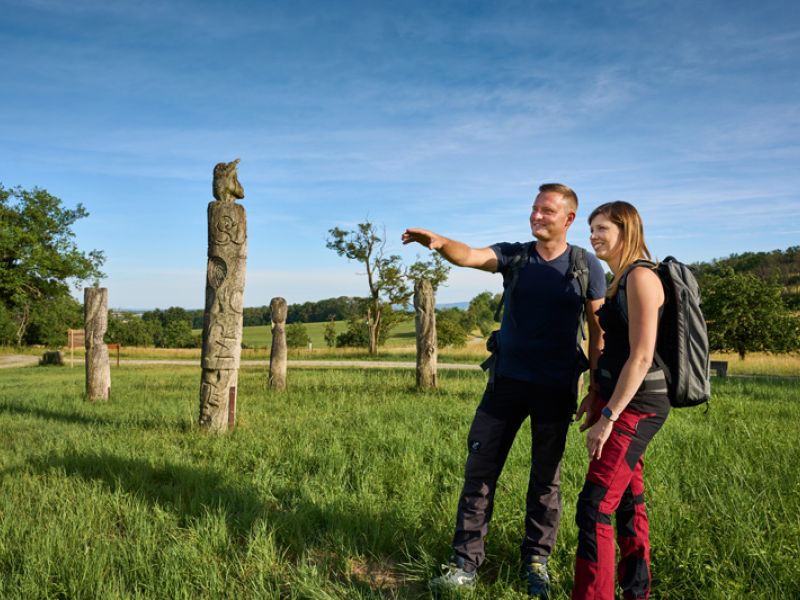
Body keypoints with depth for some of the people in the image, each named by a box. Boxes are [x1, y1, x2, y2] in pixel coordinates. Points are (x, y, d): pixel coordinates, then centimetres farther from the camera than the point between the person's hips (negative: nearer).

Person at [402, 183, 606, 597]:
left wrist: (597, 387, -2)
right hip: (506, 381, 2)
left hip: (556, 388, -1)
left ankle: (537, 562, 26)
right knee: (479, 470, 0)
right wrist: (440, 243, -40)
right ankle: (465, 564, 10)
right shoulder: (514, 256, 1)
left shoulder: (586, 266, -1)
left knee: (546, 478, 10)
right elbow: (471, 255, -18)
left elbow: (598, 329, 2)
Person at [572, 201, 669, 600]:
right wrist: (596, 397, 19)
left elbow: (641, 356, -21)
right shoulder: (621, 280, 14)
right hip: (620, 400, 10)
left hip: (636, 406, -10)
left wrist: (608, 417, -20)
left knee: (594, 508, -10)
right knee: (628, 501, 16)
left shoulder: (640, 277, -15)